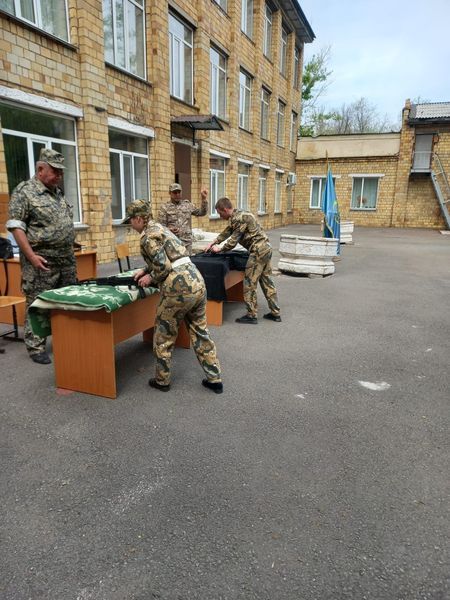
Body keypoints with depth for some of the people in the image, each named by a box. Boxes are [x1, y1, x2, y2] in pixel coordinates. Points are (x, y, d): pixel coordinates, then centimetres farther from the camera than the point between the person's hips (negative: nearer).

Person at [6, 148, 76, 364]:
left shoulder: (58, 192, 15)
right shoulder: (24, 191, -7)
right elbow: (15, 226, -11)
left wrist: (70, 251, 15)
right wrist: (31, 255, -18)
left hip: (66, 259, 7)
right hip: (42, 260, -7)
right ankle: (36, 347, 11)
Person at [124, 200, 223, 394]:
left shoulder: (148, 236, -7)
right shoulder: (159, 227, 21)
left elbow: (163, 267, -13)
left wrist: (150, 278, 3)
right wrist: (145, 270, 25)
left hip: (178, 290, -9)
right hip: (197, 283, 9)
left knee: (164, 338, 11)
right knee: (200, 333, 16)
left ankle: (162, 381, 24)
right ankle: (215, 380, 21)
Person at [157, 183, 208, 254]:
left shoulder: (187, 204, 12)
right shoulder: (164, 208, 1)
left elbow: (201, 213, 17)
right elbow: (161, 226, -3)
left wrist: (204, 199, 7)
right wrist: (169, 229, -23)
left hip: (187, 242, 3)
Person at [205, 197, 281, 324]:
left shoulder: (239, 219, -17)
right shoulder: (238, 215, 14)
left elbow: (232, 241, -14)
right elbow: (226, 232, 25)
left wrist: (219, 249, 2)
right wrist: (212, 243, 23)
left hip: (258, 251, -10)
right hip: (266, 248, 10)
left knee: (250, 284, -2)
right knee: (267, 281, 13)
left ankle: (251, 315, 5)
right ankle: (275, 313, 19)